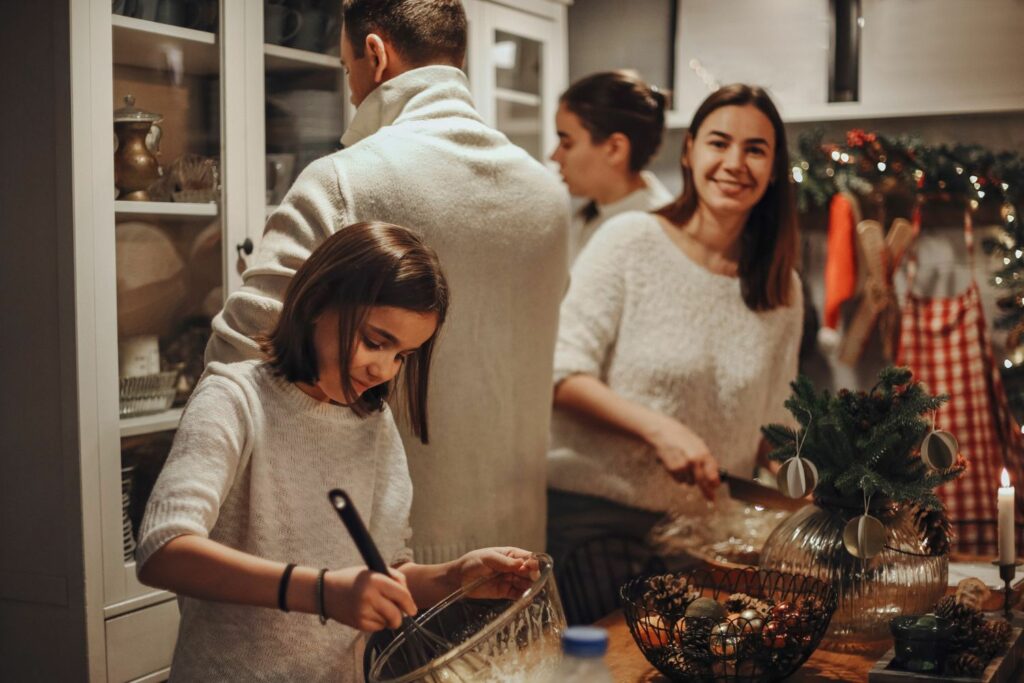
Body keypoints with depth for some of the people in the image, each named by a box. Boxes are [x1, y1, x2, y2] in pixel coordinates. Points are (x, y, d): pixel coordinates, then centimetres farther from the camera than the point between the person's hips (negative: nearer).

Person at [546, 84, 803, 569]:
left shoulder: (782, 292, 8)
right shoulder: (631, 240, -6)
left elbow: (773, 428, 14)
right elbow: (562, 372, -11)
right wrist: (659, 428, -22)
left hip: (694, 529, 4)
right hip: (585, 513, -3)